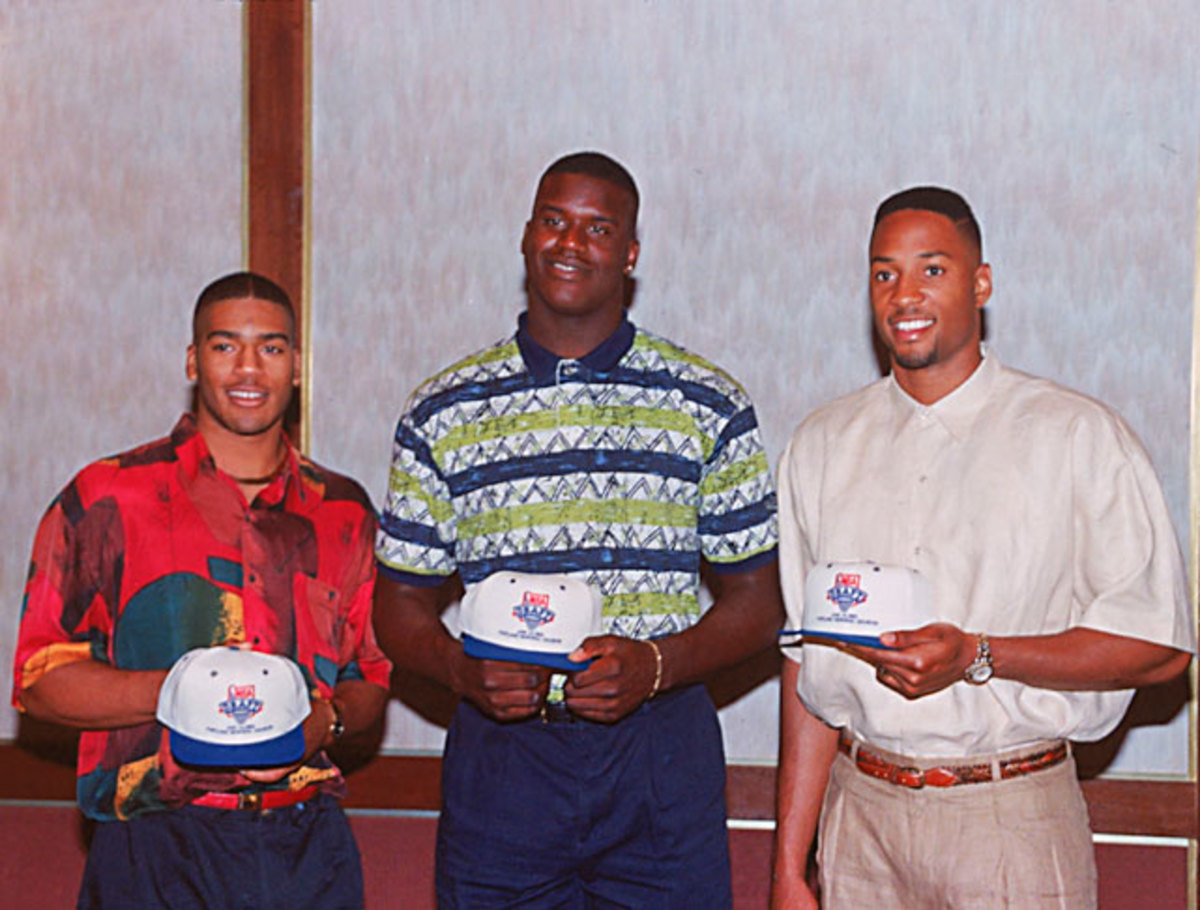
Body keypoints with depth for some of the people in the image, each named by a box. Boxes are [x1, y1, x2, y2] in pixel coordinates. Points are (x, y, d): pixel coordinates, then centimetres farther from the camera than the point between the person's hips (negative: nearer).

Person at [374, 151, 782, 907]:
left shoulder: (711, 407, 4)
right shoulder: (443, 413, 6)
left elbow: (757, 602, 4)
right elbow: (403, 605, 8)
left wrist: (655, 663, -13)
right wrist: (464, 669, -12)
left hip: (662, 758, 0)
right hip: (499, 754, 1)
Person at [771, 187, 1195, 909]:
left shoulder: (1080, 436, -3)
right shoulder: (823, 445, 9)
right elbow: (808, 661, 8)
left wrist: (977, 657, -17)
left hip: (1013, 824, -3)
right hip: (862, 814, 3)